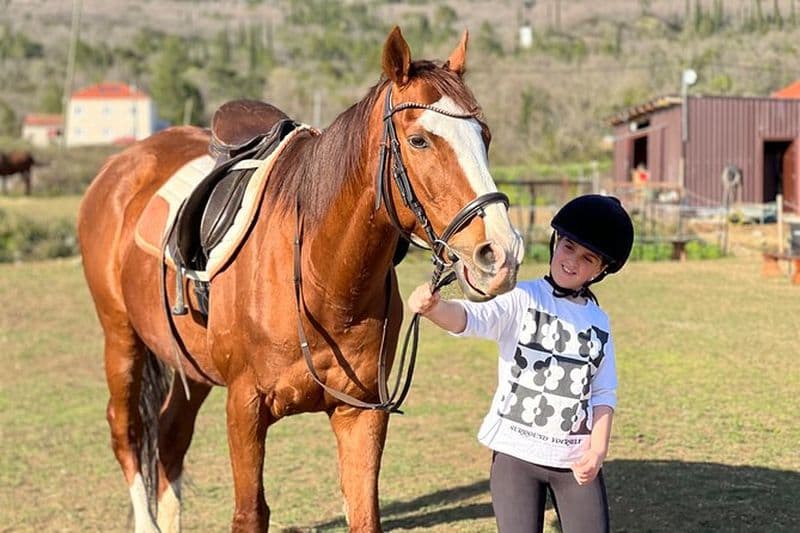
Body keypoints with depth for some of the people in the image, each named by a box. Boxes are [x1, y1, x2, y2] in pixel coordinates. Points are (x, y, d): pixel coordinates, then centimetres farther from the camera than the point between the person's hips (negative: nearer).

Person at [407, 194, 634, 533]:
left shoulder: (599, 322, 8)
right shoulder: (522, 299, -5)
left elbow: (604, 393, 9)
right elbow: (473, 318, -24)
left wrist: (598, 449, -6)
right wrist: (435, 308, -45)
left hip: (576, 459, 4)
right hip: (517, 453, -4)